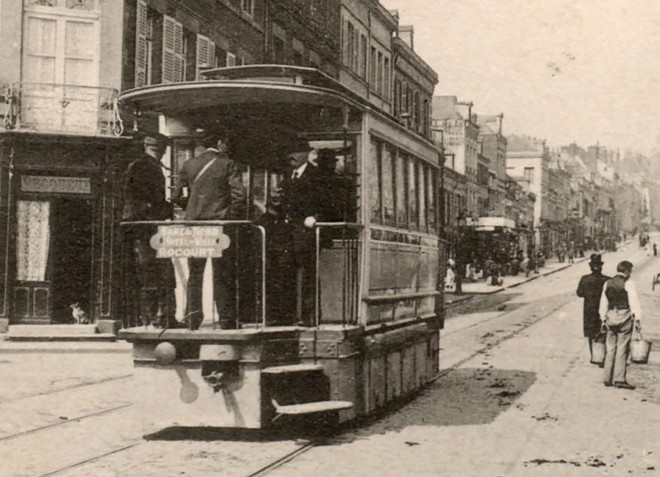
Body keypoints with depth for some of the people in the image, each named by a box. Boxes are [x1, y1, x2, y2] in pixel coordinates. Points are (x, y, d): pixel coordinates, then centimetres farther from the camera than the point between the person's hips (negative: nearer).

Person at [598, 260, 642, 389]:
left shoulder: (607, 283, 9)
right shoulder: (628, 284, -8)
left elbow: (603, 302, 13)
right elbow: (634, 302, -12)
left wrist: (603, 318, 19)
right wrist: (637, 318, -10)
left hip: (611, 316, 5)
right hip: (624, 316, -5)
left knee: (610, 348, 11)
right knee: (622, 348, -1)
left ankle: (607, 378, 13)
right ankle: (619, 379, -1)